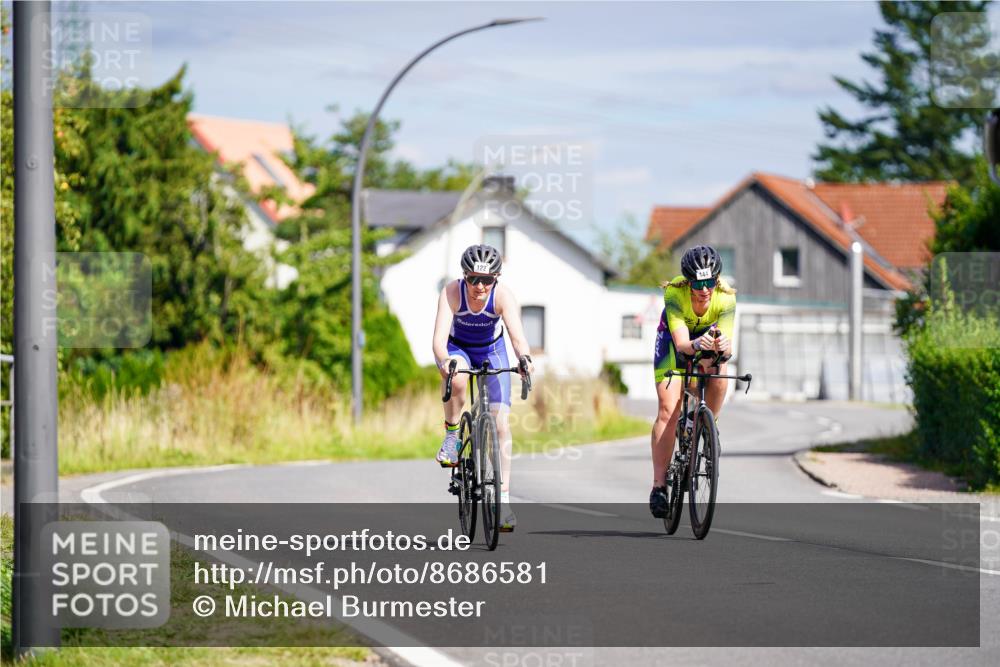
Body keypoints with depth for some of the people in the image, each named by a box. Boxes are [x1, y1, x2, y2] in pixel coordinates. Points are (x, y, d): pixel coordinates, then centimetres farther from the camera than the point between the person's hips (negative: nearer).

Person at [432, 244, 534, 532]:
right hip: (457, 348, -1)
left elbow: (517, 334, -42)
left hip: (492, 349, 1)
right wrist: (444, 361, -62)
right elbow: (439, 337, -41)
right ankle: (452, 436, -12)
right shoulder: (452, 293, -31)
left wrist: (524, 358, -63)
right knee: (457, 378, -38)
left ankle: (504, 500, -8)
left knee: (501, 421, -11)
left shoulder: (503, 296, -30)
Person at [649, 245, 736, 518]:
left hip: (709, 335, 2)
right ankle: (659, 485, -14)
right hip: (674, 341, -2)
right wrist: (696, 344, -65)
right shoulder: (674, 293, -35)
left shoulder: (725, 298, -31)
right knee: (668, 410, -15)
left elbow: (727, 349, -35)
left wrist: (723, 347, -59)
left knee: (718, 373, -31)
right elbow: (681, 343, -43)